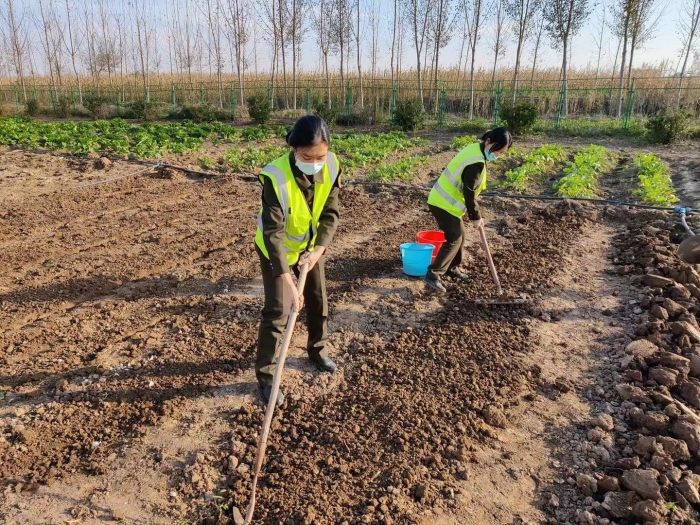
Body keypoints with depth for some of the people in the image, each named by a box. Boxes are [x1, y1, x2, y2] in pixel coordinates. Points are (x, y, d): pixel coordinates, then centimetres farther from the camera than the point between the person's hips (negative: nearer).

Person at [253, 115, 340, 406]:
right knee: (277, 311, -5)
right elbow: (273, 233, -37)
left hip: (310, 245, 5)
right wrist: (287, 282, -42)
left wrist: (319, 249, -26)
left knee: (318, 300, 16)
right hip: (276, 249, -5)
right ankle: (265, 375, 11)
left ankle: (318, 349, 41)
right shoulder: (276, 176, -36)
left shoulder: (332, 167, -21)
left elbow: (331, 213, -12)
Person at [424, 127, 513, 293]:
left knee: (460, 235, 18)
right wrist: (476, 217, -9)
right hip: (444, 204, -10)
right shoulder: (476, 162, -24)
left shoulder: (476, 149, 8)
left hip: (445, 200, 10)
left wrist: (474, 214, 17)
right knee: (454, 239, -8)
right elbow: (469, 193, -20)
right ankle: (433, 274, -7)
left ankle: (451, 269, 30)